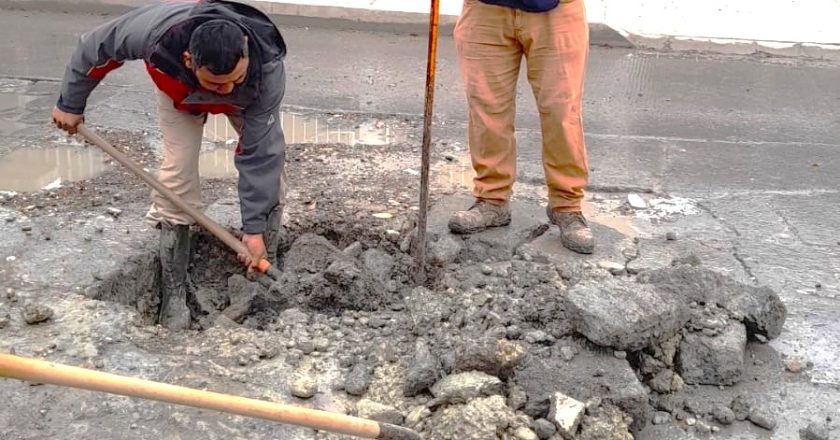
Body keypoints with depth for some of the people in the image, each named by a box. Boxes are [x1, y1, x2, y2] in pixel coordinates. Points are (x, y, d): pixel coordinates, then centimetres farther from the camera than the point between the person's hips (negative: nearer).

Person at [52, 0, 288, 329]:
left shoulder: (267, 68, -45)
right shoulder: (157, 30, -45)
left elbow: (259, 153, -38)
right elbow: (95, 47, -24)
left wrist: (255, 226, -37)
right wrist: (70, 104, -10)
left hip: (247, 98, 0)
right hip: (178, 91, 0)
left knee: (269, 161, -16)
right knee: (177, 176, -14)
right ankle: (174, 292, -4)